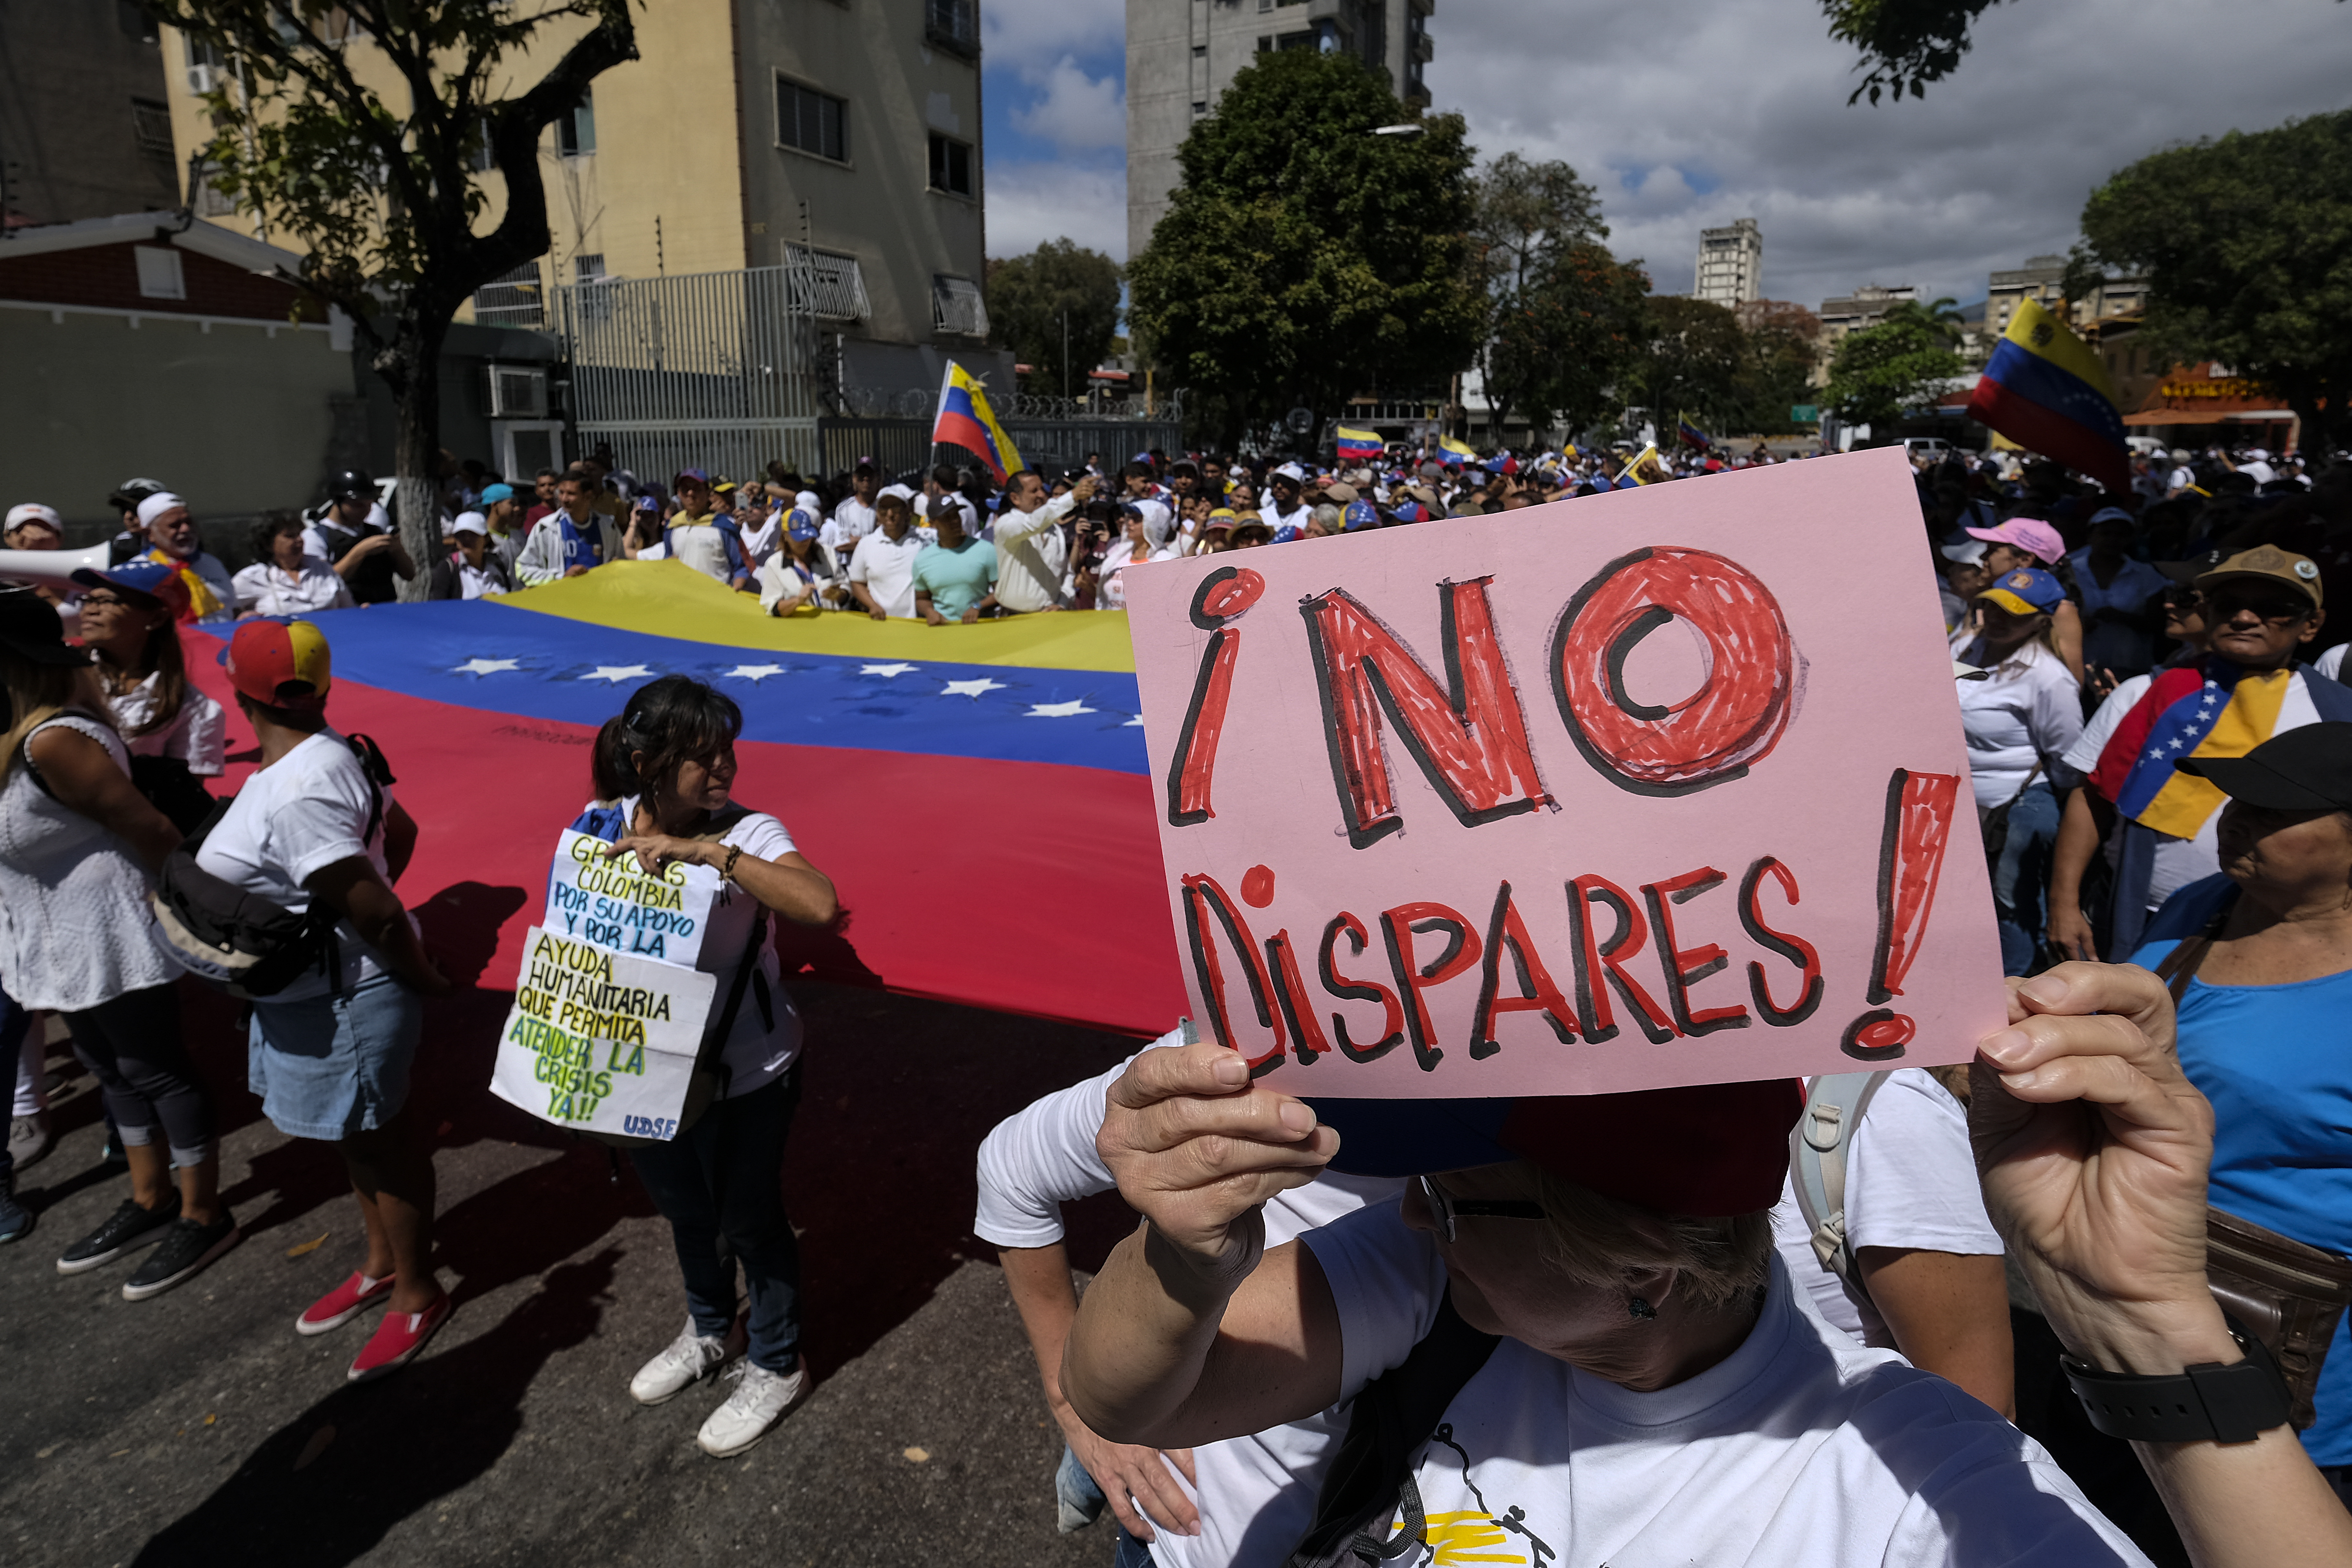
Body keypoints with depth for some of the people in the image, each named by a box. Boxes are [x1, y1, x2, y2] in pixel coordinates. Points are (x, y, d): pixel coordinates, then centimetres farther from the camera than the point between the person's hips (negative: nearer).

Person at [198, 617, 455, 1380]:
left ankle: (417, 1294, 30)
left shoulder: (294, 796, -31)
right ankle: (381, 1264, 44)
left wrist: (423, 980, -15)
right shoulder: (328, 753, -3)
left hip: (339, 1003, -9)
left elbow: (378, 914, -30)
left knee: (377, 1139, 9)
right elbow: (399, 830, 9)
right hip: (319, 991, 9)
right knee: (361, 1134, 24)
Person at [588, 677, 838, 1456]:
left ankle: (775, 1367, 40)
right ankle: (710, 1332, 56)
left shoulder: (745, 832, -24)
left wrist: (710, 850, -45)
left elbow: (820, 905, -43)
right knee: (684, 1210, 27)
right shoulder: (601, 828, -10)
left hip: (746, 1074, -5)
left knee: (749, 1219, 13)